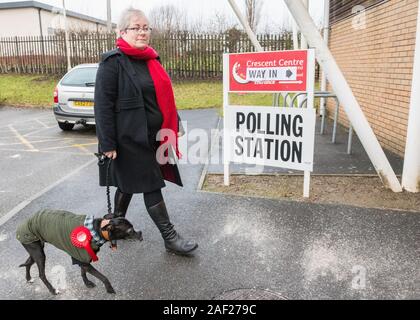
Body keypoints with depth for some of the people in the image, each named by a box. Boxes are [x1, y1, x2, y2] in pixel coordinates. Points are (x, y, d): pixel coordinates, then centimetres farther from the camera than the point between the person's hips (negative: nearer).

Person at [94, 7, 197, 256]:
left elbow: (164, 95, 20)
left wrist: (174, 125, 18)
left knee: (129, 182, 19)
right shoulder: (113, 62, -12)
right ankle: (170, 238, 9)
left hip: (152, 136, 8)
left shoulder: (152, 59, 12)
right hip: (129, 139, -8)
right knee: (151, 186, -2)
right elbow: (103, 105, -16)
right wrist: (108, 144, -19)